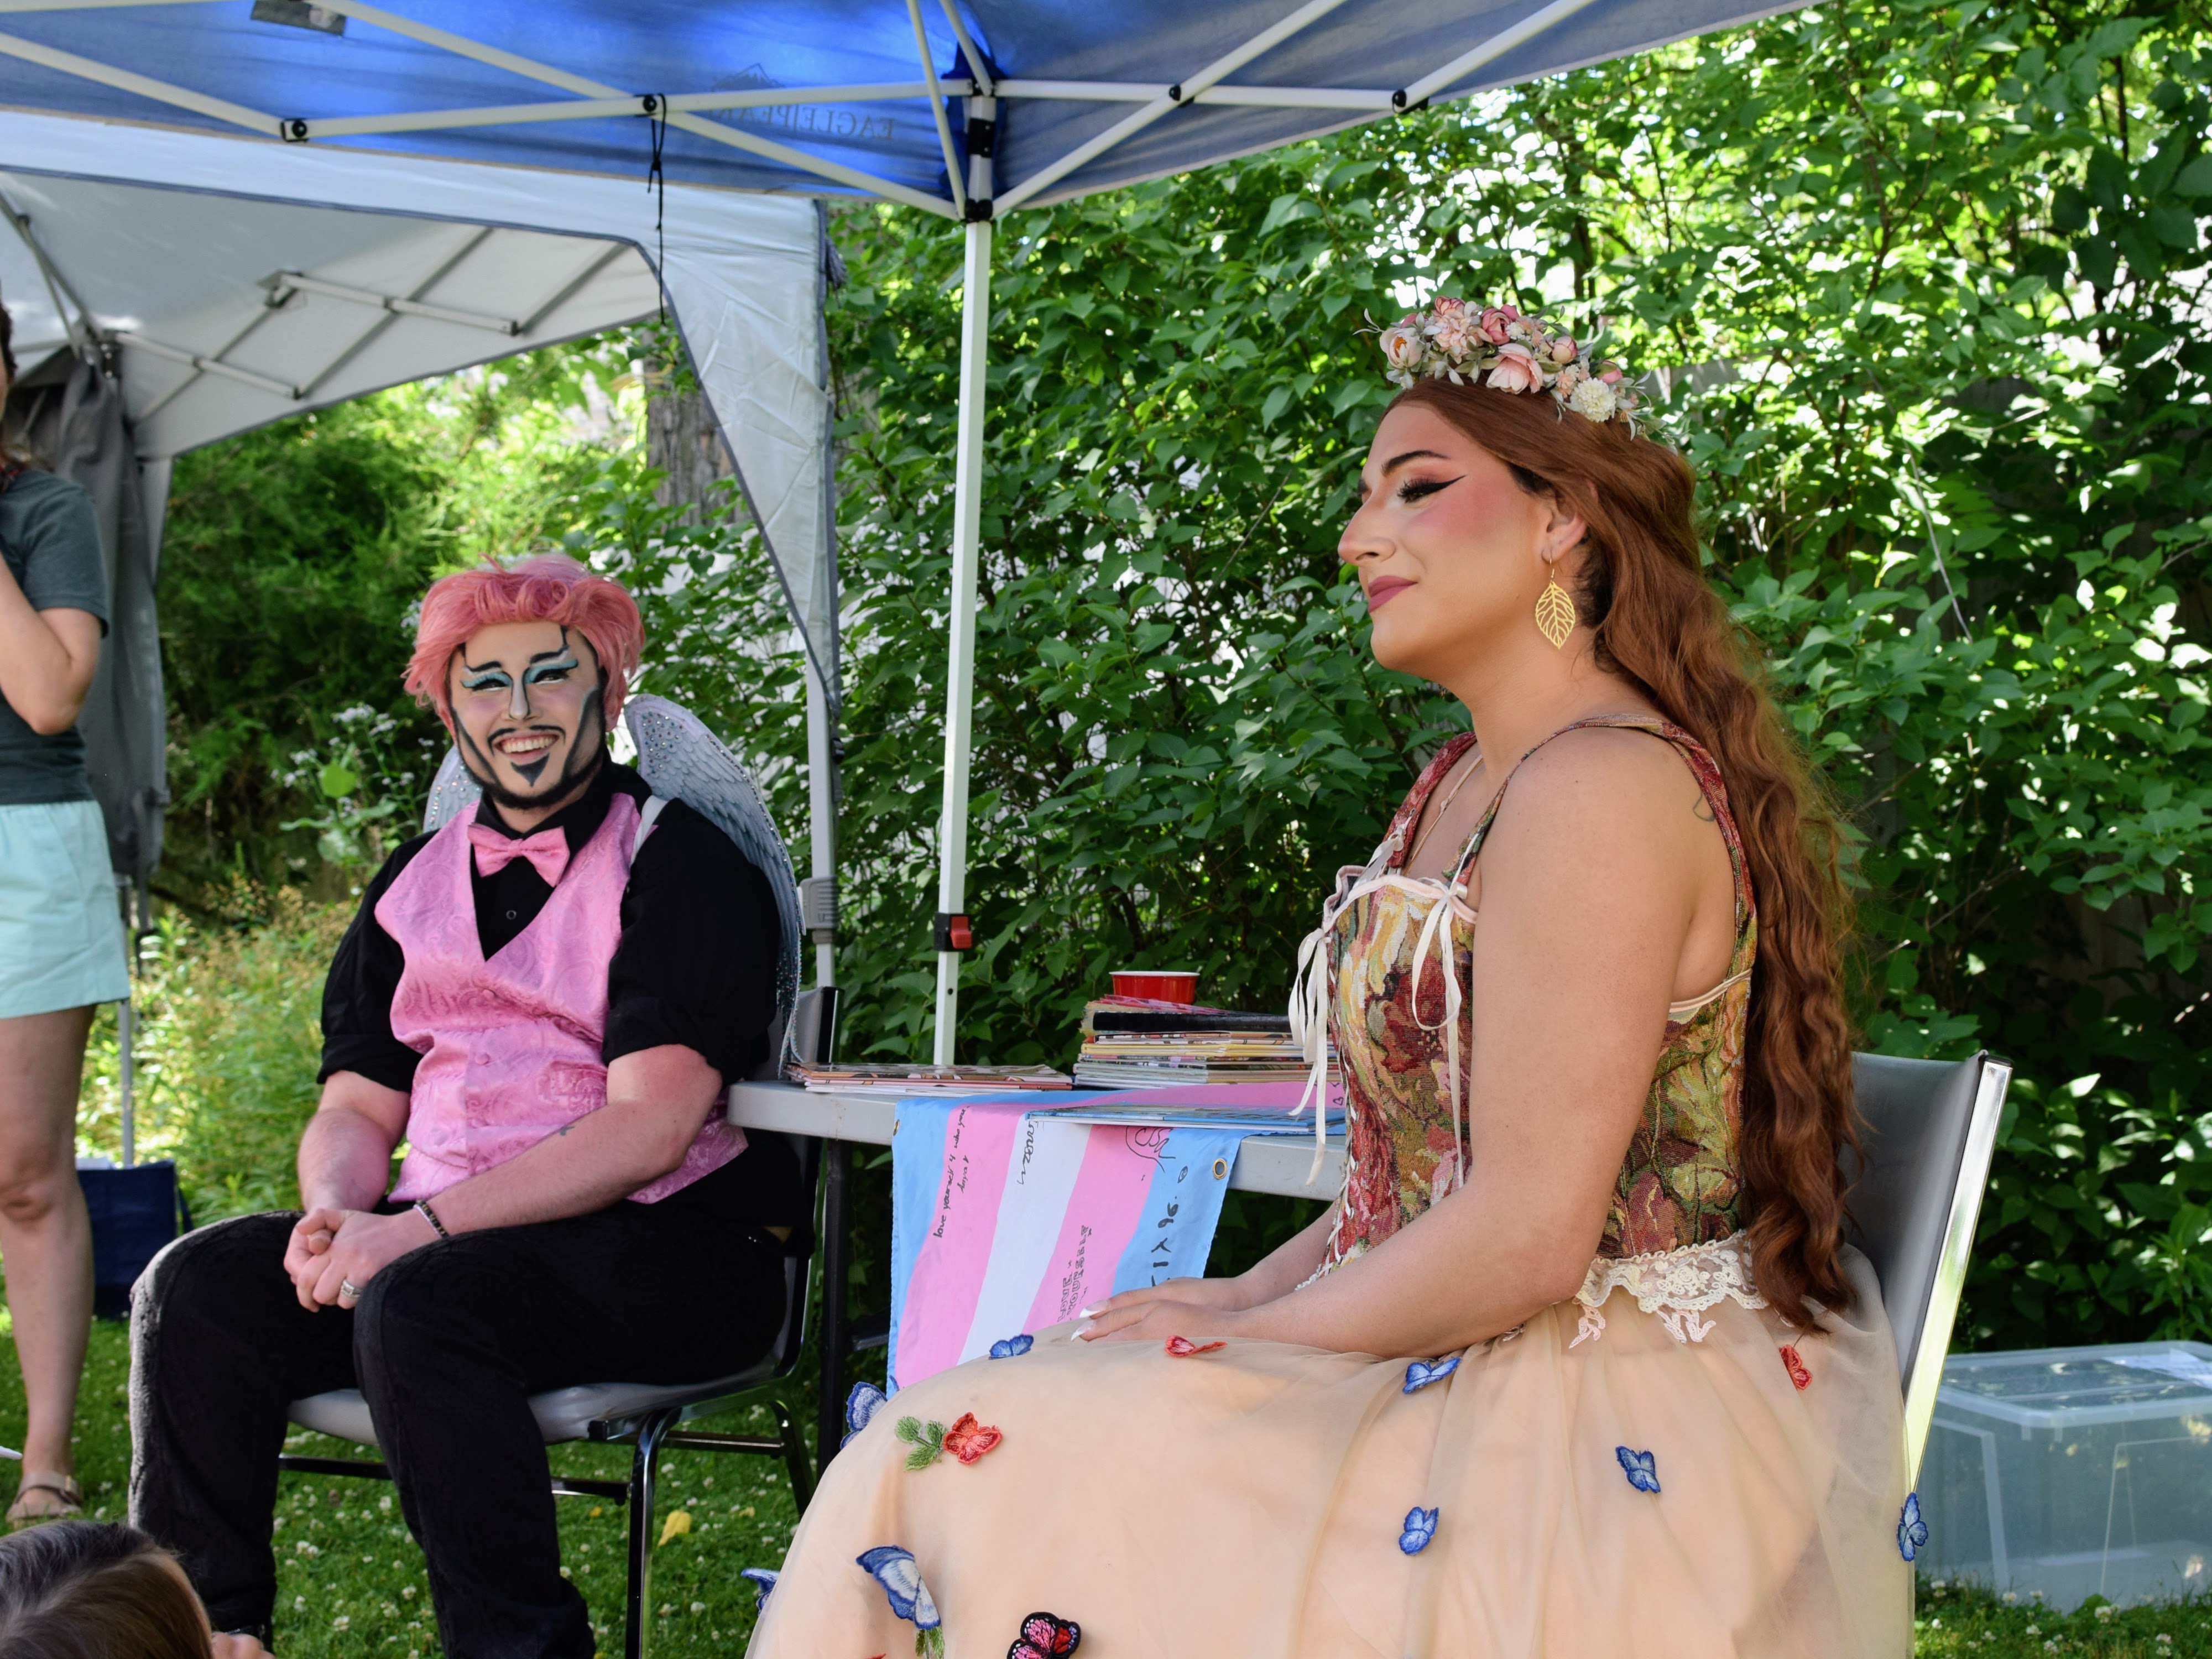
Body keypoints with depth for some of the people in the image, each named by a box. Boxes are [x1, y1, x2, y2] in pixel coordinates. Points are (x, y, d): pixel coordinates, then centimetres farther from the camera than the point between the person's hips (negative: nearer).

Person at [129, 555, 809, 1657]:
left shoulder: (682, 868, -3)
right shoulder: (419, 881, 18)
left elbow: (647, 1129, -14)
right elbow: (357, 1105, 16)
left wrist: (421, 1228, -20)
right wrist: (333, 1211, -9)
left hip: (667, 1245, -6)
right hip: (439, 1234, 6)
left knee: (416, 1307, -33)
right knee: (198, 1287, -16)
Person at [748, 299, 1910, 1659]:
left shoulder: (1603, 788, -18)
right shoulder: (1462, 784, 14)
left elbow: (1526, 1235, -21)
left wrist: (1250, 1337, -10)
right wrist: (1252, 1294, 5)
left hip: (1593, 1434, -9)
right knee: (946, 1450, 0)